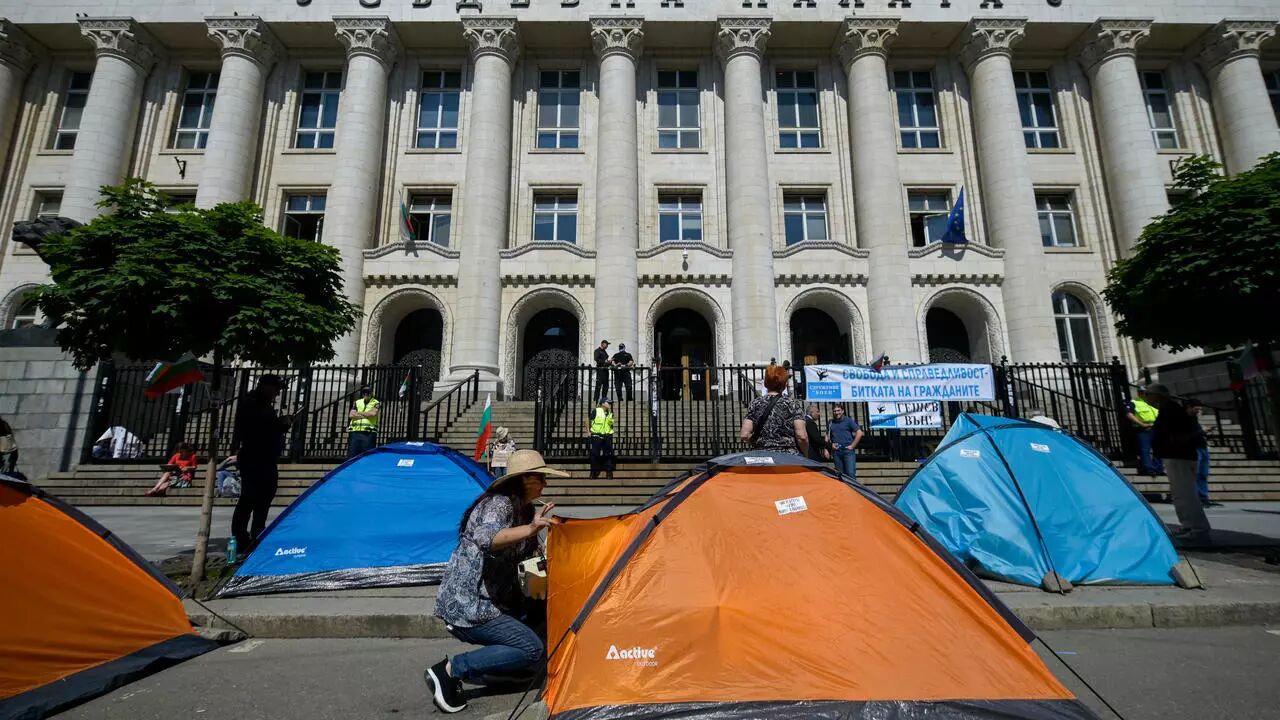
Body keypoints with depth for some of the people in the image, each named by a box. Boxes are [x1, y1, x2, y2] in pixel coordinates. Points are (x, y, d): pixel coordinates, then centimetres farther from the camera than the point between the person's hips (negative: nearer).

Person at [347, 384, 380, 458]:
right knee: (351, 455, 5)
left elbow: (373, 413, -13)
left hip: (368, 433, -4)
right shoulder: (357, 402, 18)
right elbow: (351, 415, 5)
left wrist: (359, 413, 0)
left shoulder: (376, 403, 7)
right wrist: (366, 415, -4)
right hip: (355, 432, 4)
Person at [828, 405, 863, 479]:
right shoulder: (830, 423, 13)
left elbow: (859, 433, -2)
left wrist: (852, 446, -6)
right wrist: (831, 444, 3)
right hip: (836, 451, 4)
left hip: (848, 450, -3)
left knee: (851, 473, -11)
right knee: (840, 474, 6)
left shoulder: (848, 420, 3)